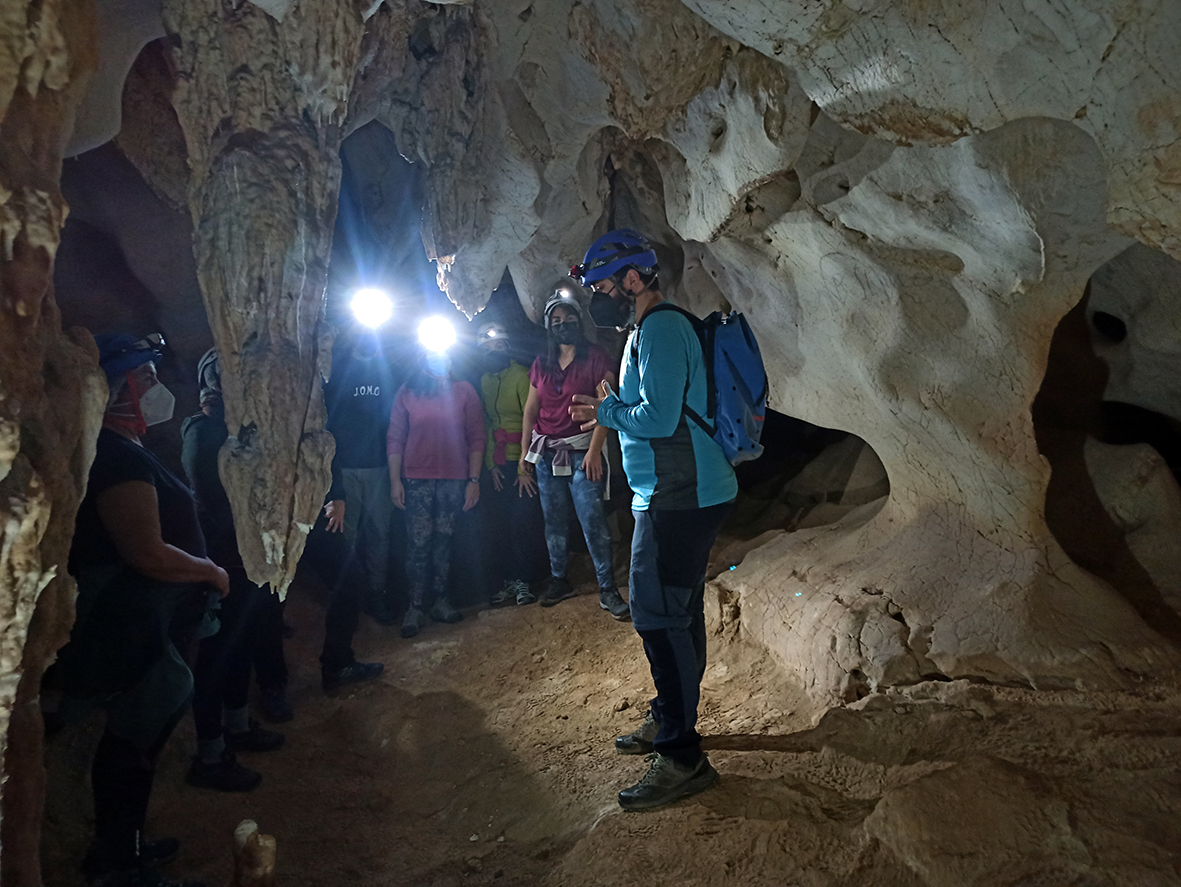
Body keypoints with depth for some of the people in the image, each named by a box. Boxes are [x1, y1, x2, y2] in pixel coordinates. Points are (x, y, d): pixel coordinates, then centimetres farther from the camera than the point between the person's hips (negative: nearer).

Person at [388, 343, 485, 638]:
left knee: (444, 539, 8)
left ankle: (440, 600, 19)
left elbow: (476, 437, 1)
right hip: (417, 479, -1)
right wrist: (395, 480, -1)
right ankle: (415, 607, 5)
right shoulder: (407, 393, 4)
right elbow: (395, 439, 4)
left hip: (454, 479, 1)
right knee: (418, 542, -3)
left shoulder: (464, 391, 3)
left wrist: (474, 479, -4)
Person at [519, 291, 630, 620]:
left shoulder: (595, 358, -2)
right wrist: (524, 457, 10)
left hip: (582, 453, -4)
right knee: (554, 521, 11)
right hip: (545, 453, 5)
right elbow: (530, 411, 14)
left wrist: (594, 450, -17)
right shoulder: (541, 364, 12)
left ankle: (607, 590, -1)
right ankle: (559, 581, 26)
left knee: (593, 521, -9)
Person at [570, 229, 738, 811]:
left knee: (659, 616, -8)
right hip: (687, 495, 11)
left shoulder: (659, 331, -15)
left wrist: (608, 411, -7)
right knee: (676, 612, 18)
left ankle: (681, 758, 0)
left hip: (677, 500, -11)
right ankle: (669, 720, 32)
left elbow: (659, 418, -24)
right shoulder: (657, 329, 19)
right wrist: (612, 411, 11)